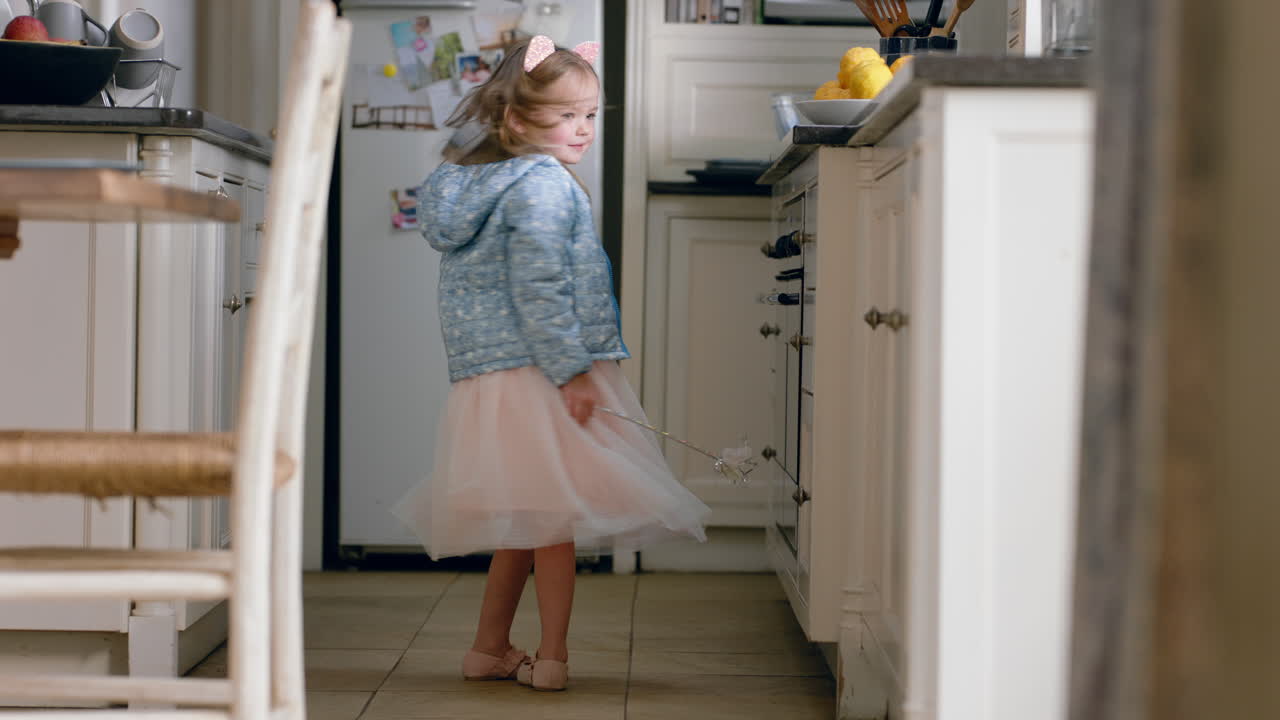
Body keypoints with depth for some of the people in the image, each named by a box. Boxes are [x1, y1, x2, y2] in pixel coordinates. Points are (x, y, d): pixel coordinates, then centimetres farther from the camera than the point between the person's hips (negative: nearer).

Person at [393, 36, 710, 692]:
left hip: (492, 376, 9)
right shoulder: (542, 185, -13)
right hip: (536, 370, -9)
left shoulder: (482, 180, 17)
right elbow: (539, 288, -21)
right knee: (556, 513, -4)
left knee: (527, 518, 16)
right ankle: (552, 658, 0)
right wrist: (572, 372, -20)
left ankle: (489, 648, 22)